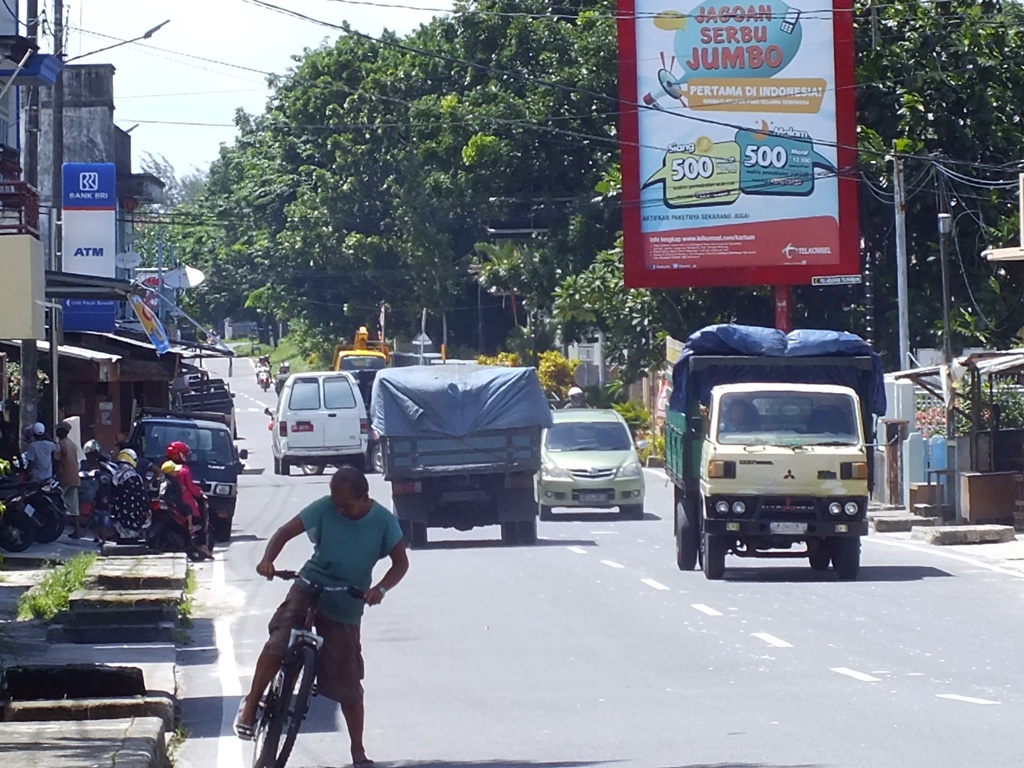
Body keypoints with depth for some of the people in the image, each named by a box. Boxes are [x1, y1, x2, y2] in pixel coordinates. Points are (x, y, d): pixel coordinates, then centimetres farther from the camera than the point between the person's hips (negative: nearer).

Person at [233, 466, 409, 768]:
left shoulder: (383, 521, -8)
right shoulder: (323, 509, -9)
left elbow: (401, 562, -4)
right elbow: (286, 531, -5)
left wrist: (380, 589, -23)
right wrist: (267, 560, -25)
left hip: (345, 607, 0)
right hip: (309, 588, 0)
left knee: (348, 686, 3)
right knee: (277, 645, -27)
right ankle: (250, 705, -9)